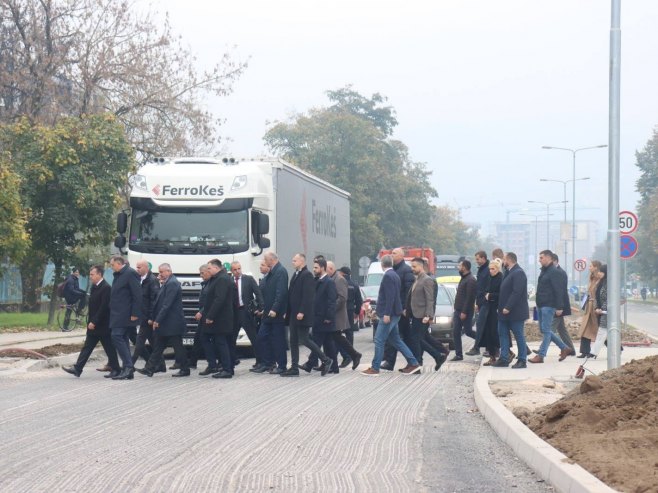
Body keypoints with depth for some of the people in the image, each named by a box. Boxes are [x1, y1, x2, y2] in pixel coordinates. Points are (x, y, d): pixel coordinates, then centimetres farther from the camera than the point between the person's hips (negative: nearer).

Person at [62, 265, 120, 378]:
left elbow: (104, 307, -21)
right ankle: (77, 369, 6)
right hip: (93, 326, 9)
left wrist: (94, 322, -21)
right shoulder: (94, 287, 12)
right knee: (87, 347, 7)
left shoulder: (106, 288, -16)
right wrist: (90, 321, 12)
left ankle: (115, 370, 10)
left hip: (103, 325, -9)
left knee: (109, 348, 1)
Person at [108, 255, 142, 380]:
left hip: (124, 314, -10)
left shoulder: (130, 274, -12)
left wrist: (135, 314, -20)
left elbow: (137, 295, -16)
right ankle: (128, 370, 12)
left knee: (117, 337, -16)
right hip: (118, 314, 10)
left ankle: (128, 367, -15)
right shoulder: (118, 275, 17)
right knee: (122, 339, 9)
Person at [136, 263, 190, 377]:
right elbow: (160, 303, 19)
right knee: (158, 346, 9)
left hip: (172, 323, -10)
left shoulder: (172, 283, -16)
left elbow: (167, 304, -21)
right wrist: (154, 319, 14)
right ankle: (149, 369, 11)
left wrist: (157, 320, -20)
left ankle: (184, 370, 5)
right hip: (166, 324, 10)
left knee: (178, 347, -2)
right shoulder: (167, 283, 16)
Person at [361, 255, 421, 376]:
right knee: (396, 340, 14)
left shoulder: (388, 276, -15)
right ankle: (413, 363, 12)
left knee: (379, 340, -5)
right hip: (393, 314, 10)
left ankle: (374, 368, -1)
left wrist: (387, 314, -23)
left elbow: (390, 296, -22)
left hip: (389, 314, -10)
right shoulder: (394, 275, 14)